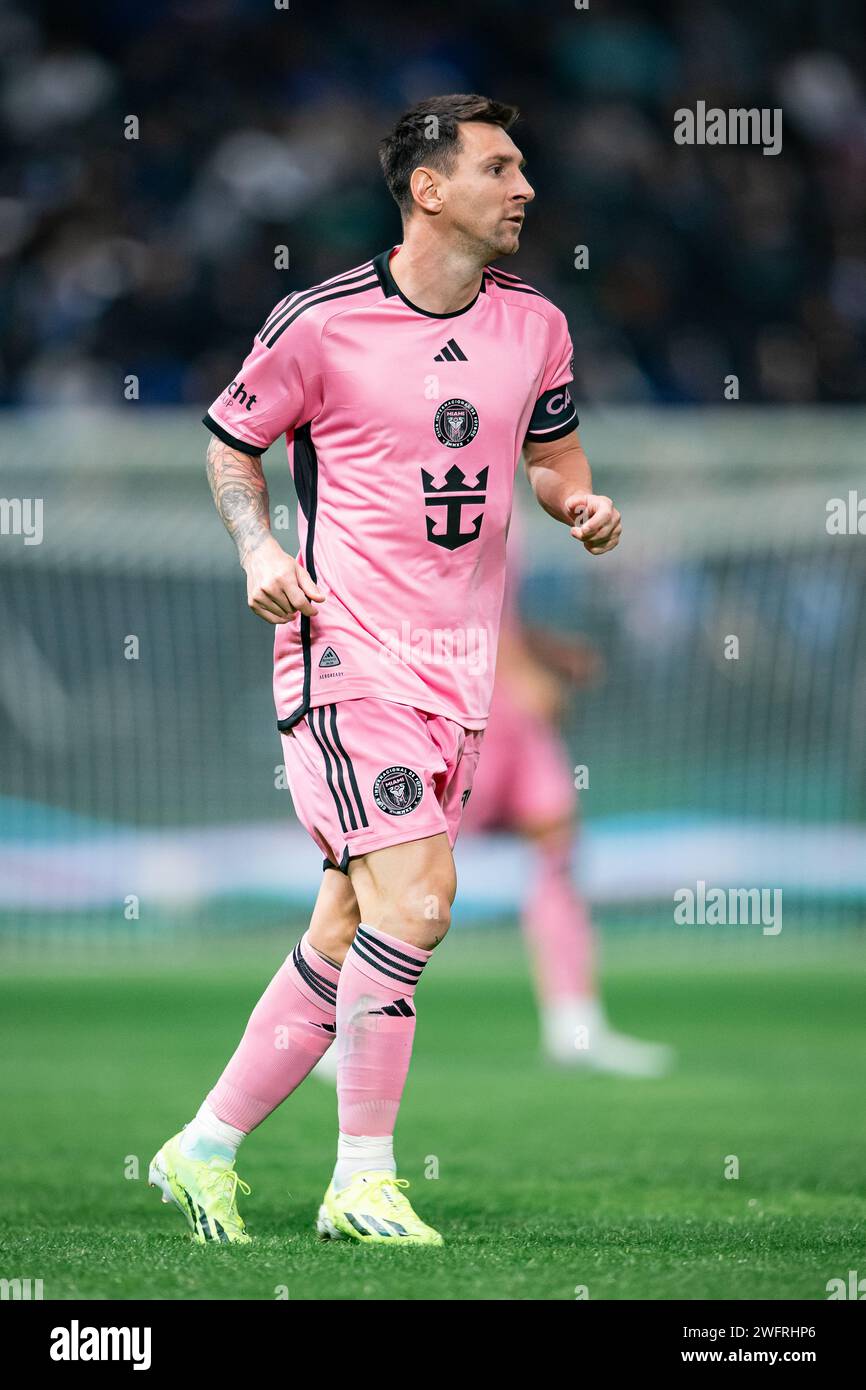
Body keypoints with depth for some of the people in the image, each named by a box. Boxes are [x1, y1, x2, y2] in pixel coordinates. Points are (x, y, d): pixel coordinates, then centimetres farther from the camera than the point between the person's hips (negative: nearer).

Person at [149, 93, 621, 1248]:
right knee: (413, 903, -17)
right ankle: (363, 1183, -6)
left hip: (461, 663, 6)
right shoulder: (321, 323, -9)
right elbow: (231, 441, 5)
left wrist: (580, 503, 0)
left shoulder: (535, 324, 7)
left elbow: (552, 448, 22)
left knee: (348, 935, 8)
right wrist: (260, 554, -10)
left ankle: (207, 1150, 20)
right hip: (347, 648, -6)